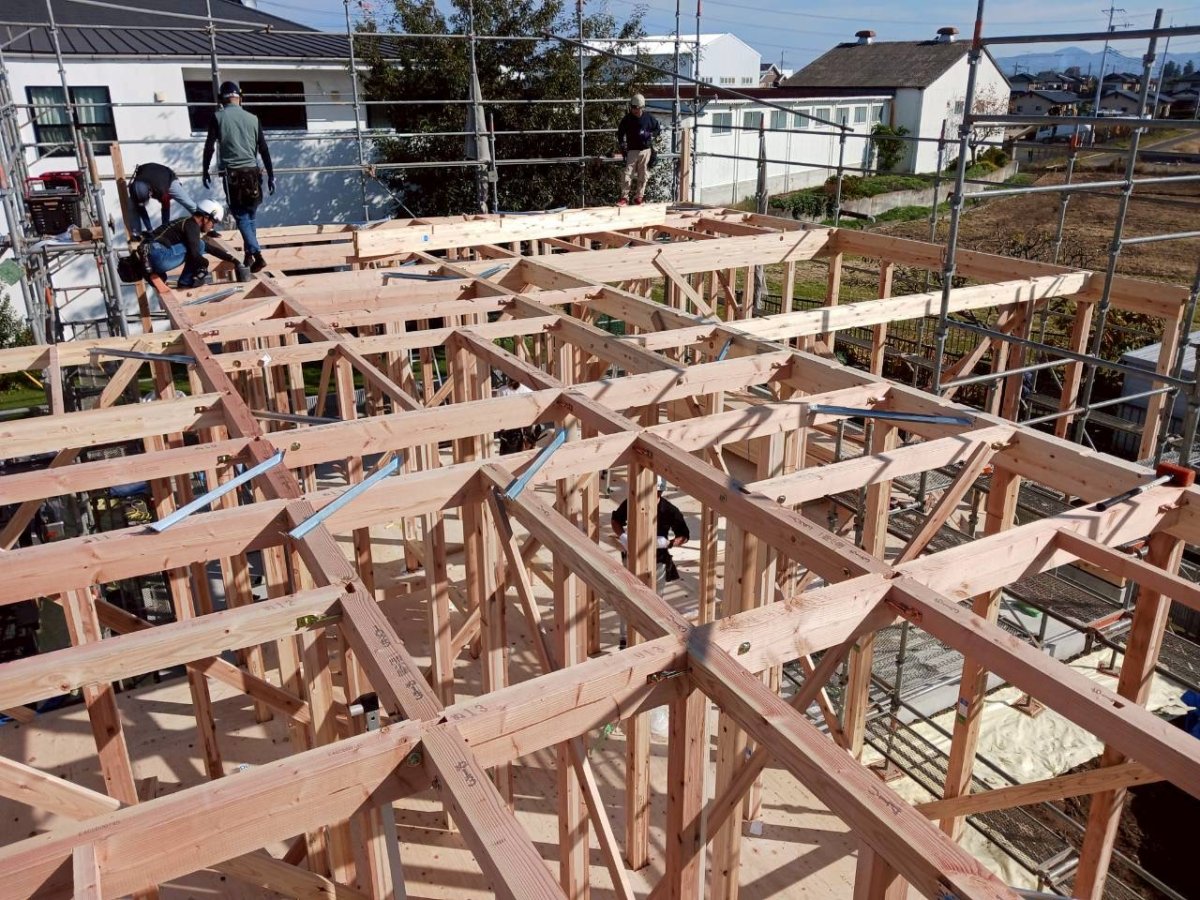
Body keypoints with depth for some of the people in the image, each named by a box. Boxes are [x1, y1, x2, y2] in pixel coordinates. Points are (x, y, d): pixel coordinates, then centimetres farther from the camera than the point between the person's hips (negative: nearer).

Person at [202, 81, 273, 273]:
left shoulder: (218, 117, -1)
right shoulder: (253, 118, 7)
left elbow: (209, 146, -1)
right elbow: (264, 149, 8)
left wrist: (205, 171, 10)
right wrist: (271, 175, 14)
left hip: (233, 173, -3)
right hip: (252, 172, 3)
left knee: (241, 217, -2)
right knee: (250, 216, 15)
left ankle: (257, 255, -16)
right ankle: (249, 254, 20)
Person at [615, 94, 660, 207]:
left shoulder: (649, 118, 1)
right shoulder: (627, 119, 0)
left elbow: (658, 129, 12)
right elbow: (620, 133, 9)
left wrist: (649, 135, -6)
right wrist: (623, 147, 0)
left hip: (646, 150, 1)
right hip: (632, 151, -1)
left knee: (643, 175, 4)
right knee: (627, 174, -8)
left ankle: (639, 196, 15)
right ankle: (624, 197, -4)